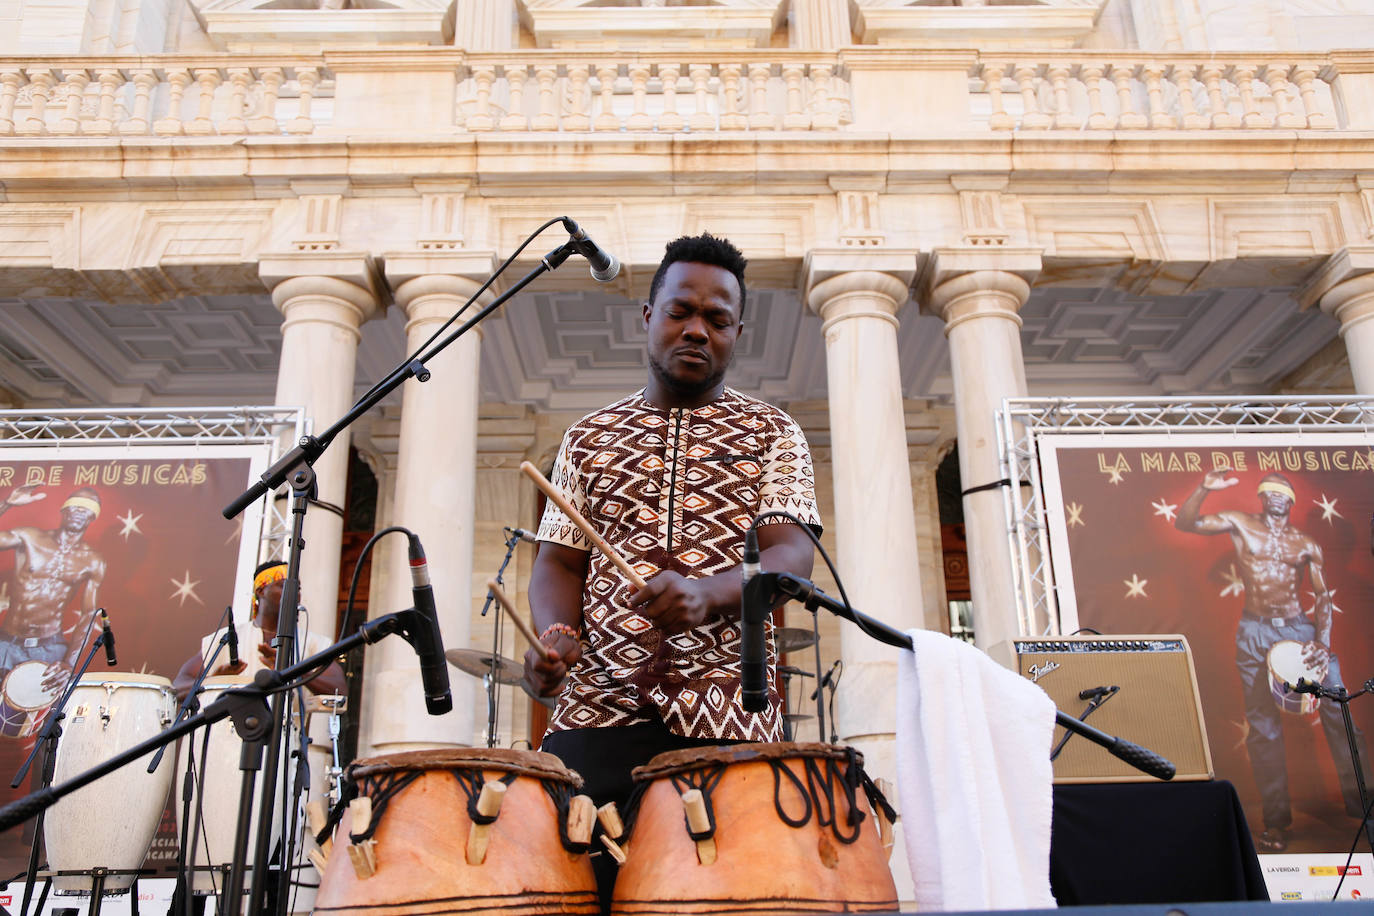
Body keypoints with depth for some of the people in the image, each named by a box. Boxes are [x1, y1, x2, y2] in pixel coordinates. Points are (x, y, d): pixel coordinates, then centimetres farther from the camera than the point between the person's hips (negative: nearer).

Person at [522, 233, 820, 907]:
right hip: (599, 707, 2)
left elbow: (791, 555, -4)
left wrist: (705, 593, -25)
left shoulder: (771, 435, 10)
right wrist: (556, 636, -10)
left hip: (729, 719, -1)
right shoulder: (589, 438, 17)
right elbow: (559, 558, 12)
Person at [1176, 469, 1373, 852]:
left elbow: (1323, 596, 6)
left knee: (1339, 712, -8)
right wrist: (1205, 488, -20)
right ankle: (1276, 821, 7)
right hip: (1255, 633, -1)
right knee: (1263, 726, 1)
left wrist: (1323, 641, -8)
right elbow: (1184, 523, -5)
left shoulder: (1306, 544, 9)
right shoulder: (1239, 524, 4)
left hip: (1300, 627, 2)